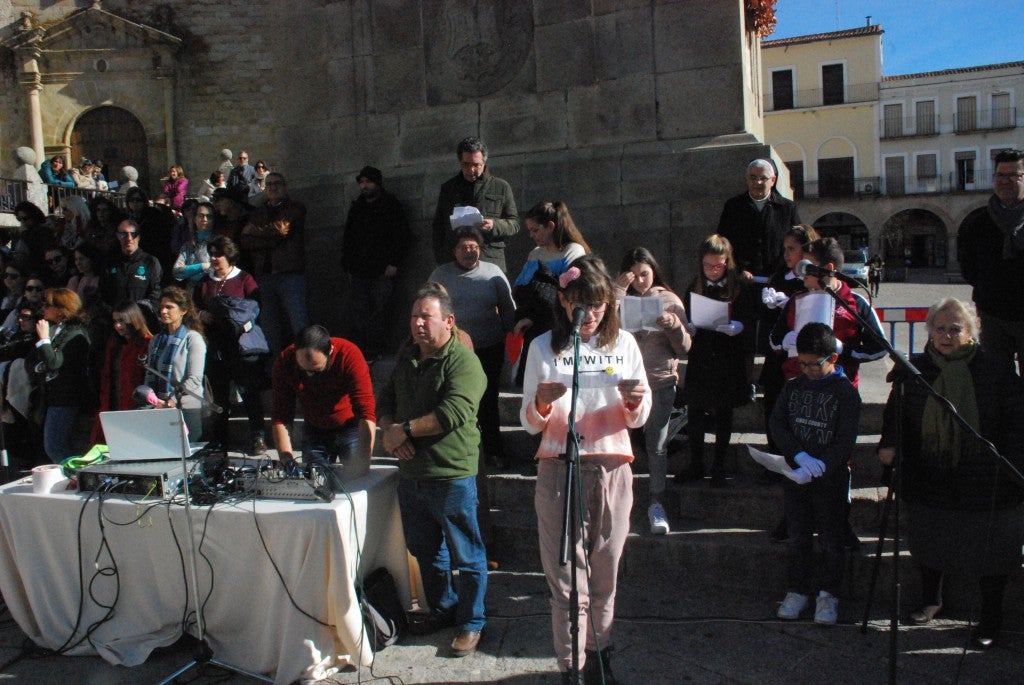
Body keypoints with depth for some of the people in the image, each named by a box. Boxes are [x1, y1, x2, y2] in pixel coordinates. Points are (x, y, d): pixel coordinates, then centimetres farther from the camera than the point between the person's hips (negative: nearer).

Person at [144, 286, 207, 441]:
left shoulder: (193, 339, -3)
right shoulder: (156, 340, 16)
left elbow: (194, 379, -11)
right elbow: (150, 376, 15)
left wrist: (171, 402, -19)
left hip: (187, 409, -5)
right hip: (159, 410, 5)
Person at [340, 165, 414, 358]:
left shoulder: (391, 206, 2)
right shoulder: (356, 208, 17)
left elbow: (402, 236, -3)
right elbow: (348, 238, 23)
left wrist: (394, 263, -11)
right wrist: (348, 264, 15)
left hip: (382, 271, -5)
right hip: (358, 273, 5)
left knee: (378, 312, -6)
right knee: (355, 314, -2)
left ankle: (376, 350, 2)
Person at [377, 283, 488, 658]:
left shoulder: (463, 361, -15)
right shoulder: (406, 358, 11)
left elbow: (454, 412, -27)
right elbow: (385, 402, 15)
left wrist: (406, 429, -19)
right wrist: (389, 429, -7)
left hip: (451, 476, -8)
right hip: (411, 473, 8)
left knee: (466, 555, 6)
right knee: (424, 549, 21)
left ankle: (472, 623, 22)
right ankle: (442, 609, 40)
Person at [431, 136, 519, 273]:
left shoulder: (502, 187, 12)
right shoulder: (448, 188, 17)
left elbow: (514, 224, 11)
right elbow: (438, 226, 18)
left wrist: (494, 225, -11)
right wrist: (440, 259, 7)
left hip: (490, 262, -1)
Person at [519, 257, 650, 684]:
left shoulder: (623, 344, 5)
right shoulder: (544, 348, 1)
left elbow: (637, 420, 9)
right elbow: (530, 424, 0)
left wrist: (636, 401, -14)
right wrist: (542, 403, -21)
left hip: (612, 471, 2)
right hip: (559, 471, -2)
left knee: (604, 575, 11)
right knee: (567, 579, -1)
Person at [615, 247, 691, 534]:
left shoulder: (670, 301, 3)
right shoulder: (622, 298, 5)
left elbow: (684, 349, 0)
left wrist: (675, 325, -18)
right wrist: (619, 288, -16)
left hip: (661, 383, 0)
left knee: (657, 446, 3)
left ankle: (656, 503, 12)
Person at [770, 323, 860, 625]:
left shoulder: (845, 392, -8)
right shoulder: (793, 387, 6)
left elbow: (845, 441, -13)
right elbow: (777, 423, -2)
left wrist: (818, 468, -24)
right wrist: (800, 456, -17)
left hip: (831, 478, -4)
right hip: (796, 476, 4)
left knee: (831, 541, 6)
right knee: (798, 538, 11)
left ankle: (828, 595, 19)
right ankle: (797, 591, 22)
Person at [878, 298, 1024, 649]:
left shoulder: (995, 368, -7)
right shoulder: (914, 370, -1)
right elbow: (896, 413, 8)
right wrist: (889, 444, -11)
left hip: (984, 483, -2)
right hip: (928, 480, 3)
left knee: (989, 550, 7)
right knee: (929, 542, 18)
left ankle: (991, 620, 27)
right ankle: (931, 600, 42)